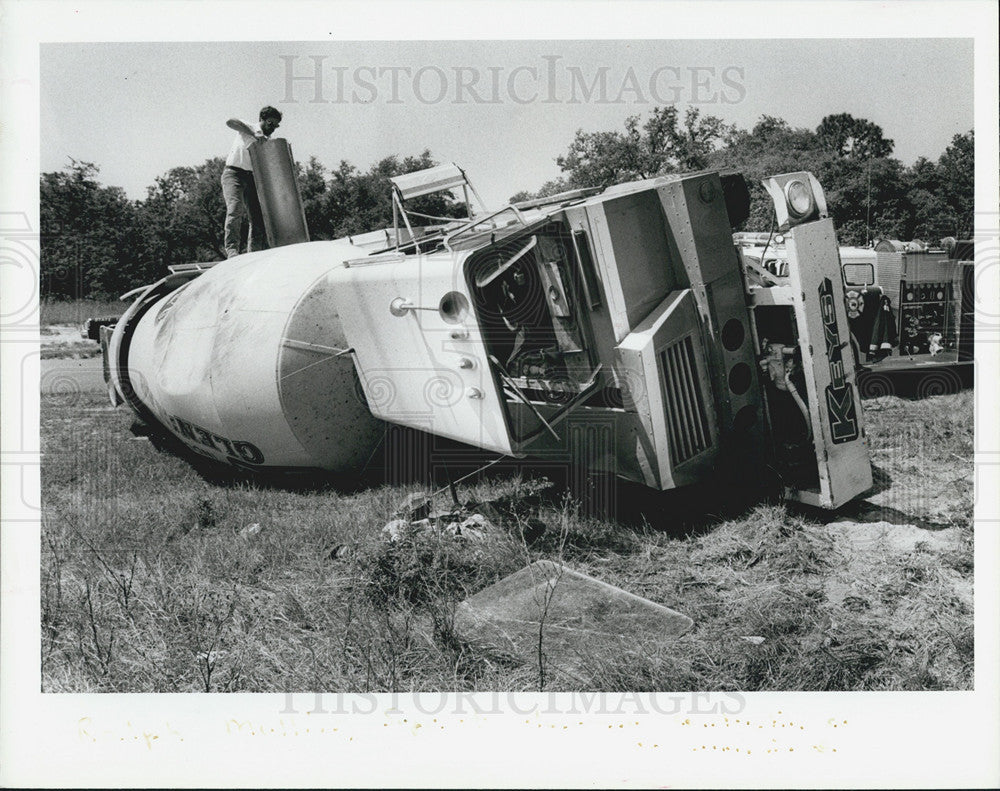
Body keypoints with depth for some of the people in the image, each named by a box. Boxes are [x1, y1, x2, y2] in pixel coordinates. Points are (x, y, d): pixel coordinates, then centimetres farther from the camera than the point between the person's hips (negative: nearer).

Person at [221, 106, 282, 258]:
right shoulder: (248, 130, 2)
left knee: (258, 218, -3)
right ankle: (232, 249, -30)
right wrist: (254, 134, -26)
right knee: (235, 208, -24)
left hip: (252, 177, 6)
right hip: (234, 173, -6)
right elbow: (230, 122, -19)